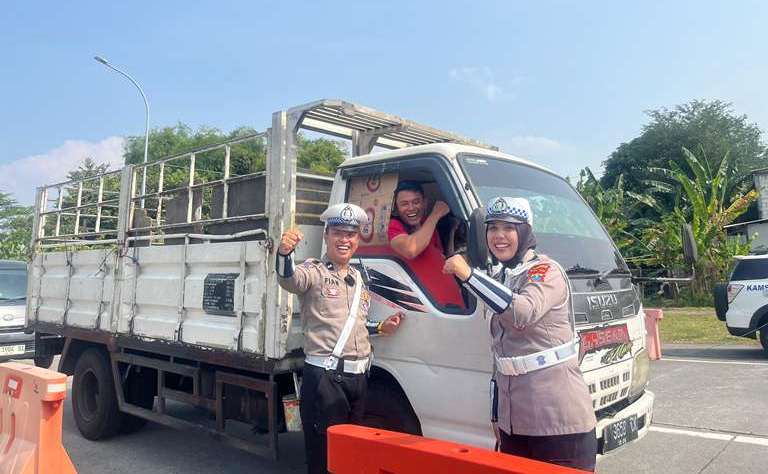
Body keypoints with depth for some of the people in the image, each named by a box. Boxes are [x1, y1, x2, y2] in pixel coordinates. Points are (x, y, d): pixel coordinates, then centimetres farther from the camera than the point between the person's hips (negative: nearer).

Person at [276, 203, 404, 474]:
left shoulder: (358, 278, 15)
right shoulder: (314, 271, -7)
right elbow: (289, 280, -32)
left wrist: (380, 328, 14)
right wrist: (284, 253, -51)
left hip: (358, 377, 7)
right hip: (324, 377, -7)